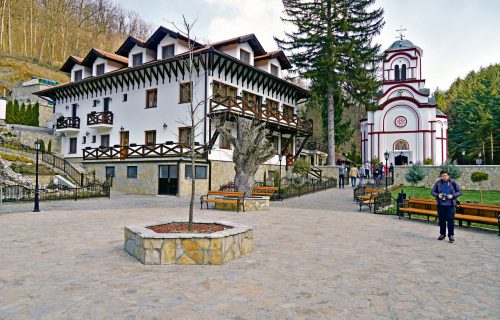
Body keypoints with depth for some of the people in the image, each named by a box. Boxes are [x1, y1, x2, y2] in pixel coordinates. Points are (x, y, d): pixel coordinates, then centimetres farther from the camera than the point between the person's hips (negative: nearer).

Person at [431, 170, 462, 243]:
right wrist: (438, 195, -12)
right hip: (441, 205, 2)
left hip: (450, 205, -2)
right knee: (441, 220, 10)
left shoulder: (453, 183, -2)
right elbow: (433, 192, 8)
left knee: (450, 220, -3)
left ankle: (451, 235, 7)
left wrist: (453, 196, -14)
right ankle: (442, 234, 23)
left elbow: (459, 192, 3)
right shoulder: (438, 183, 2)